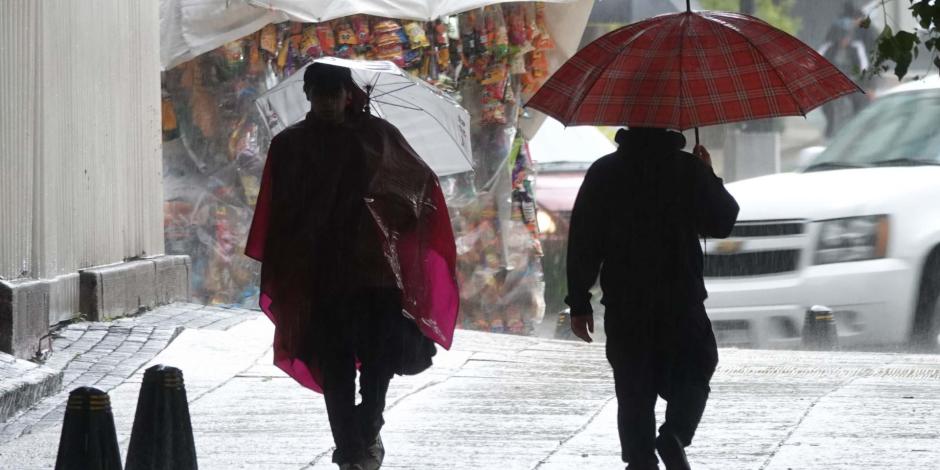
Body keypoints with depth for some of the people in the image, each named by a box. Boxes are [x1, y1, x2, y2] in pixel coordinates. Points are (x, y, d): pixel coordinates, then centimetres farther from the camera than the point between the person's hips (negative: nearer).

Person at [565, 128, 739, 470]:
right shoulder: (689, 169, -4)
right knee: (692, 377, 13)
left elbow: (582, 242, -1)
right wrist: (709, 178, 18)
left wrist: (579, 303, 4)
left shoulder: (603, 173, 0)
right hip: (681, 300, -1)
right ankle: (674, 435, -12)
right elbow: (721, 222, 5)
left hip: (623, 304, 1)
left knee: (634, 391, 7)